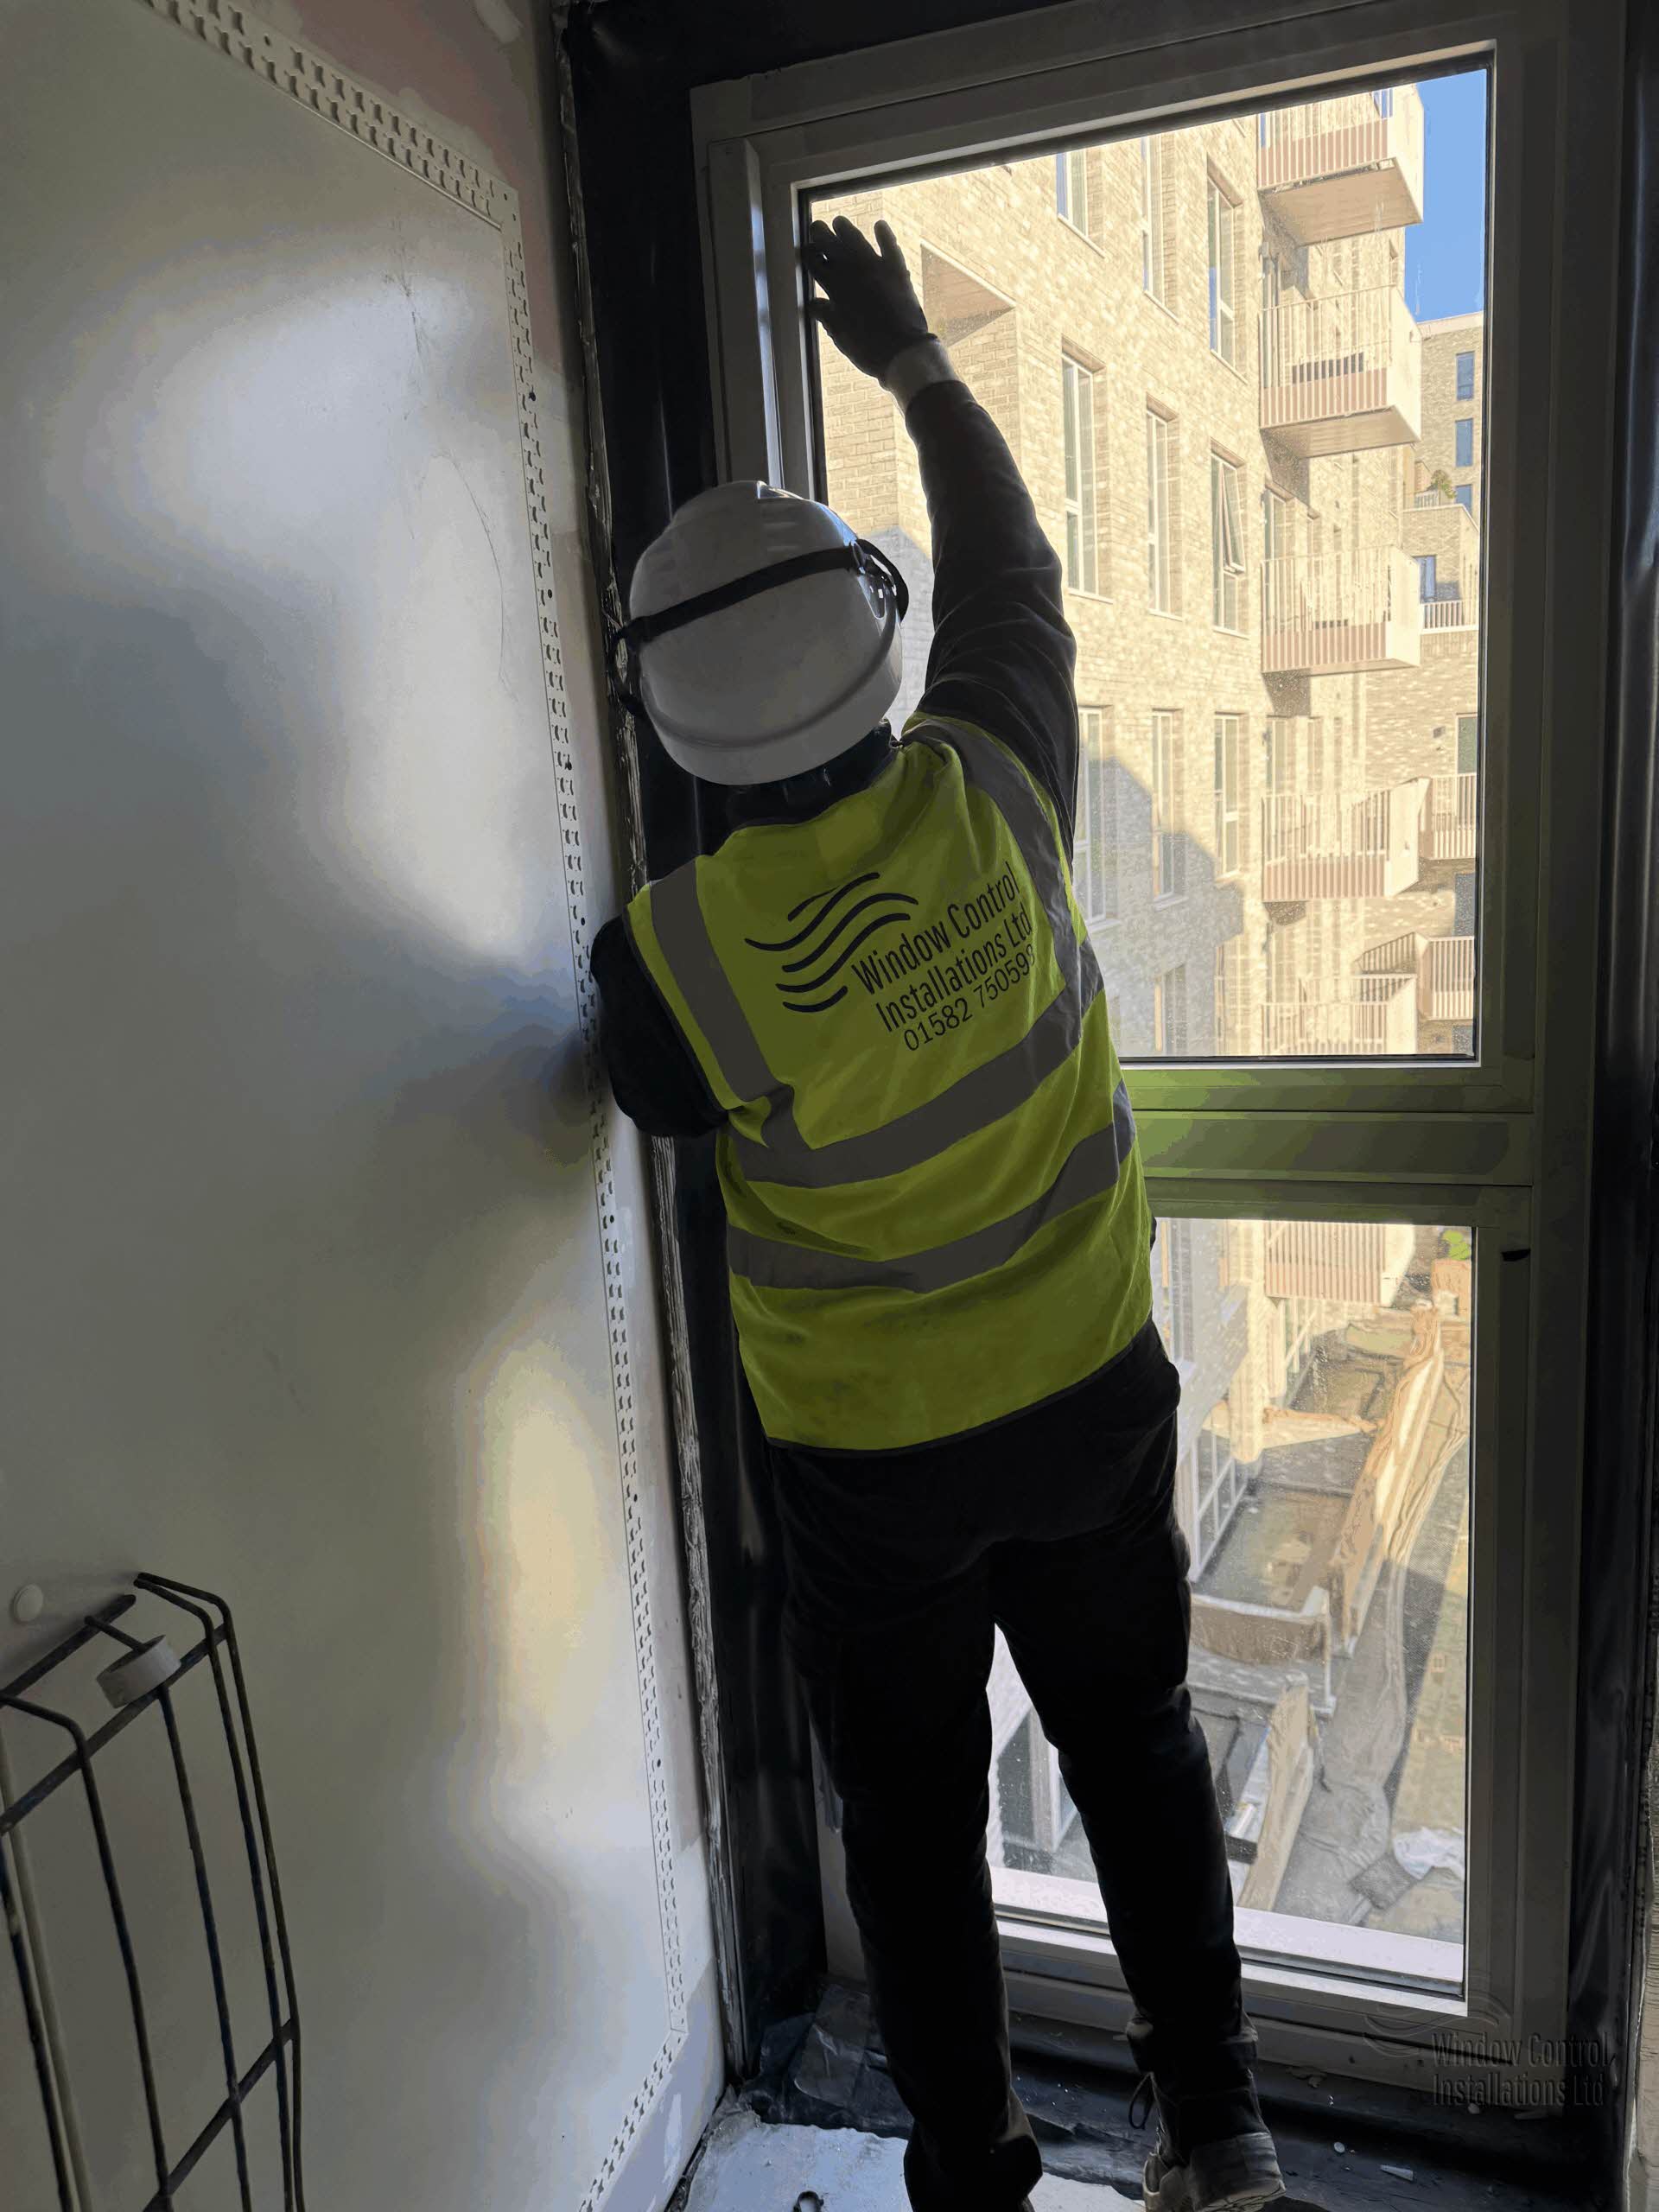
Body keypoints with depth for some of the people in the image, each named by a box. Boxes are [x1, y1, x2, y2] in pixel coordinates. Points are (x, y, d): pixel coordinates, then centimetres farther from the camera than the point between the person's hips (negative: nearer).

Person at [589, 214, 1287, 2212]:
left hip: (870, 1457, -3)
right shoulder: (989, 791, -16)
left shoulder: (669, 950, -24)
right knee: (1137, 1746, 24)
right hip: (1092, 1393, 4)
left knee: (913, 1816, 18)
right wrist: (909, 355, 18)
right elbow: (1007, 561, 4)